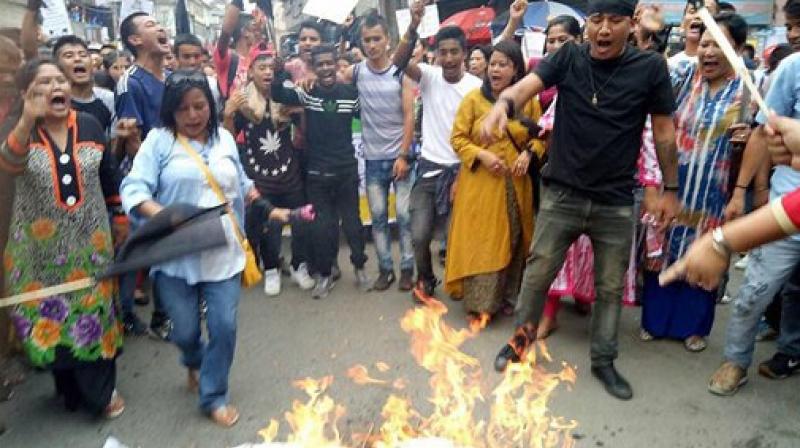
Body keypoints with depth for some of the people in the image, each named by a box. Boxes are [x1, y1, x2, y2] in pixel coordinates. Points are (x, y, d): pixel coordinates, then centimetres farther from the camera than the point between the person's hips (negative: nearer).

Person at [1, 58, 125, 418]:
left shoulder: (89, 125, 0)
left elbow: (109, 179, 9)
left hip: (90, 244, 2)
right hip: (41, 250, -1)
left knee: (96, 316, 10)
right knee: (51, 321, 9)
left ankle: (102, 390, 32)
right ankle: (72, 390, 33)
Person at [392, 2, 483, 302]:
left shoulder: (476, 87, -6)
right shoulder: (429, 76, -2)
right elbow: (399, 62, -21)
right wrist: (413, 26, -35)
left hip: (460, 169, -1)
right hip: (429, 168, 1)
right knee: (420, 234, -1)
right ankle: (425, 281, 25)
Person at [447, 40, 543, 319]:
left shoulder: (528, 101, 3)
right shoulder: (473, 99, -3)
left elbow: (540, 136, 11)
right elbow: (458, 139, -2)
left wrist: (529, 153, -9)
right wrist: (481, 155, -17)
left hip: (515, 184, 3)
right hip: (480, 183, -2)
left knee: (512, 241, 11)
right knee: (480, 241, 0)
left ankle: (506, 295, 26)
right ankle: (479, 301, 9)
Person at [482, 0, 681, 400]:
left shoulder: (650, 68, -4)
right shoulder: (568, 58, -4)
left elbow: (664, 131, 2)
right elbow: (528, 84, -21)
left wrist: (670, 189, 4)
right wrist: (504, 104, -44)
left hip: (616, 203, 1)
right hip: (561, 194, 0)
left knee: (611, 286, 12)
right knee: (537, 271, 8)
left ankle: (603, 361, 30)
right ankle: (521, 338, 31)